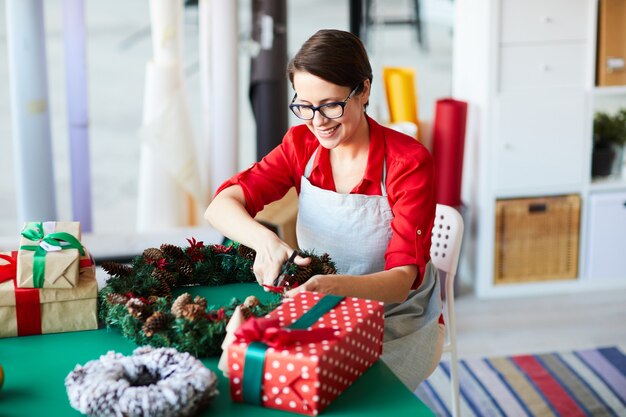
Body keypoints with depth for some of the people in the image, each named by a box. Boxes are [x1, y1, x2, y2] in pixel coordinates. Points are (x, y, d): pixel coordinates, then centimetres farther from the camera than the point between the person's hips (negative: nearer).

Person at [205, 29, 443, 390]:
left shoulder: (408, 162, -17)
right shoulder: (301, 144, -4)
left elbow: (402, 279, -23)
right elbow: (221, 206, -13)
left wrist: (334, 285, -44)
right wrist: (266, 241, -35)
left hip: (401, 329, -4)